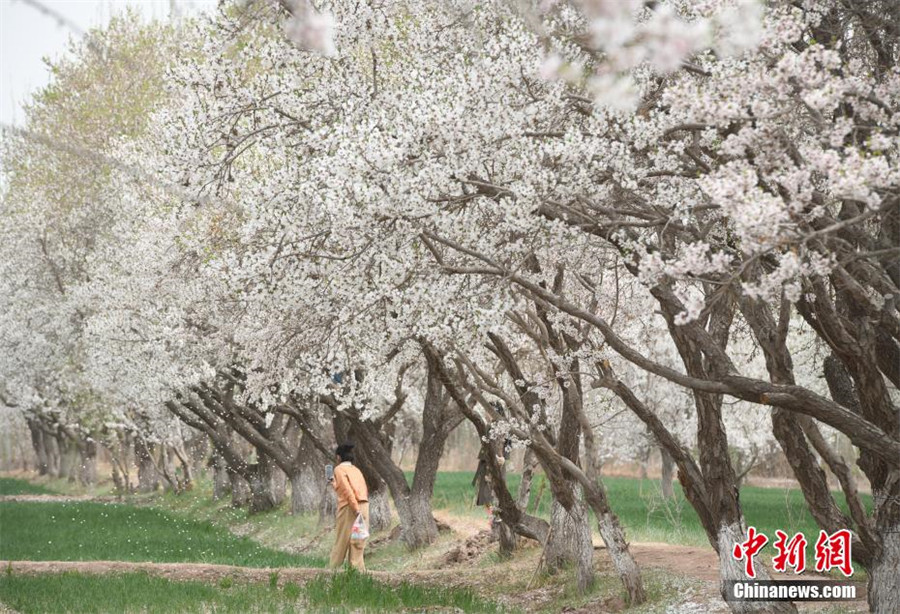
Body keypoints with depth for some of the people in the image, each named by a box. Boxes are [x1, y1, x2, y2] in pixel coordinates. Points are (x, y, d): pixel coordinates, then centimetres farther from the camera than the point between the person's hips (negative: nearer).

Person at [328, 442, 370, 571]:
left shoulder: (339, 469, -2)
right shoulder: (356, 470, 18)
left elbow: (347, 490, -14)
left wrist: (356, 509, -20)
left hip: (349, 507, -6)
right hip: (364, 506, 6)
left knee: (341, 542, 2)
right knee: (357, 544, 9)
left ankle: (332, 570, 7)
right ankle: (359, 570, 6)